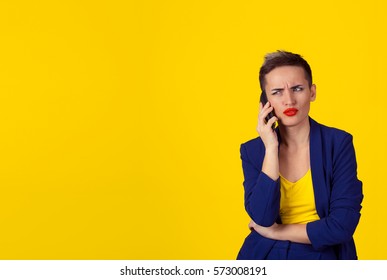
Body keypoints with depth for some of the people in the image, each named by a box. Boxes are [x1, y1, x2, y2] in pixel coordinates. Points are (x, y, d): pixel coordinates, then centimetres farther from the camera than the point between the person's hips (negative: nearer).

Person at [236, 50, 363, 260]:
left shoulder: (339, 143, -4)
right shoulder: (252, 150, 2)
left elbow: (343, 225, -10)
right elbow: (262, 218, -11)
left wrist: (275, 231, -5)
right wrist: (271, 148, -11)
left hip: (322, 255, -1)